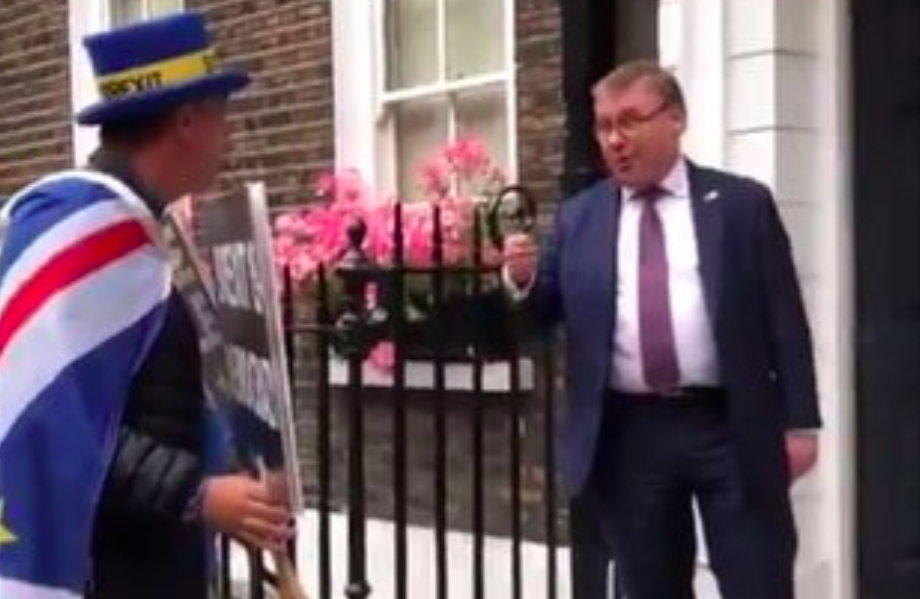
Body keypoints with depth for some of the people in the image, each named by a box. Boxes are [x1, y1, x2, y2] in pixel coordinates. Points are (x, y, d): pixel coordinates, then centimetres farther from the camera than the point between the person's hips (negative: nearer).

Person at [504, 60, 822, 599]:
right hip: (628, 435, 2)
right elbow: (544, 312, 11)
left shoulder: (742, 203, 4)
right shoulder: (578, 218, 10)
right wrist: (524, 281, -12)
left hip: (731, 430, -2)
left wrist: (799, 422, -3)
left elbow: (784, 316, 3)